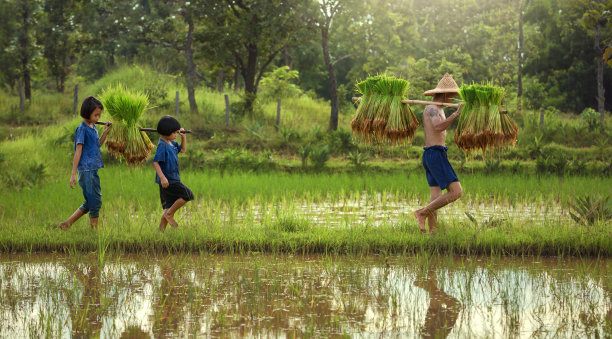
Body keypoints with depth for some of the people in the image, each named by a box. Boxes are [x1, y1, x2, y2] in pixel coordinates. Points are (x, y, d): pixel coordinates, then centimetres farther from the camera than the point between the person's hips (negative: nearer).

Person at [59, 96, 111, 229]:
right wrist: (73, 174, -15)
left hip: (94, 169, 9)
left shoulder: (93, 127, 15)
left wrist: (105, 132, 12)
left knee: (90, 203, 12)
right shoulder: (82, 129, -10)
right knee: (95, 202, -6)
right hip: (86, 170, -9)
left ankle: (66, 224, 17)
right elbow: (78, 152, -13)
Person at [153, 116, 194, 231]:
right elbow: (155, 162, -21)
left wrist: (183, 136, 14)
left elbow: (182, 149, 29)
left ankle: (161, 230, 11)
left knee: (169, 207, 10)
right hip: (167, 180, -10)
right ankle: (169, 214, -4)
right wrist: (162, 177, -29)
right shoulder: (162, 145, -15)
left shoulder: (171, 143, 13)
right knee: (187, 195, -13)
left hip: (173, 179, 10)